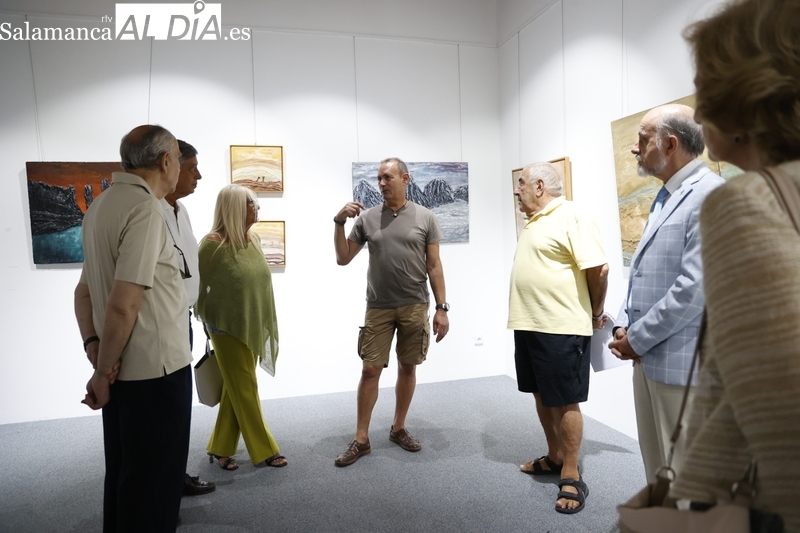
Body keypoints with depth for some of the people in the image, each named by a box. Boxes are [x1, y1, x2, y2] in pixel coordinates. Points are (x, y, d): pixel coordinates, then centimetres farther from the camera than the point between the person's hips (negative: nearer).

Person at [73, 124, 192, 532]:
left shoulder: (102, 205, 10)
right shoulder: (145, 209, -18)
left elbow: (85, 290, 13)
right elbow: (123, 305, -22)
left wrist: (94, 349, 5)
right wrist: (103, 373, -11)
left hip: (122, 370, 9)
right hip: (155, 369, -9)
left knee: (123, 474, 23)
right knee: (154, 484, 7)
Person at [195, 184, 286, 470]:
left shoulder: (254, 238, 4)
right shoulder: (213, 243, -16)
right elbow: (199, 287, -7)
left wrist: (267, 322, 11)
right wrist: (208, 324, 0)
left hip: (253, 327, 7)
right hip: (228, 328, -6)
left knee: (235, 390, 14)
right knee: (245, 390, 4)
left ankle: (220, 448, 29)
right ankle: (264, 450, 16)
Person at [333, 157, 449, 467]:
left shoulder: (425, 218, 1)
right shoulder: (367, 218, 3)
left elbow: (434, 266, 1)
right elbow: (343, 259, 5)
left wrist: (442, 308, -3)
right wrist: (339, 223, -7)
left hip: (415, 307, 0)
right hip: (378, 308, 0)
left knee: (407, 368, 10)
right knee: (370, 370, 2)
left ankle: (398, 429, 28)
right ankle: (361, 440, 13)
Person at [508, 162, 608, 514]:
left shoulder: (570, 218, -13)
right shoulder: (534, 222, 16)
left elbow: (599, 269, -16)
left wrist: (595, 314, -5)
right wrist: (526, 318, 17)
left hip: (560, 328, -9)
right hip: (528, 325, 9)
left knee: (565, 401, 2)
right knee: (542, 397, 18)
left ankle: (571, 477, 16)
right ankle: (554, 457, 34)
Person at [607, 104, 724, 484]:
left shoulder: (709, 196, -16)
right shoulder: (665, 197, 15)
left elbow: (695, 288, -23)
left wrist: (637, 339, -13)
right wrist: (624, 326, 4)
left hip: (681, 363, -9)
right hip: (649, 357, 9)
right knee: (658, 466, 22)